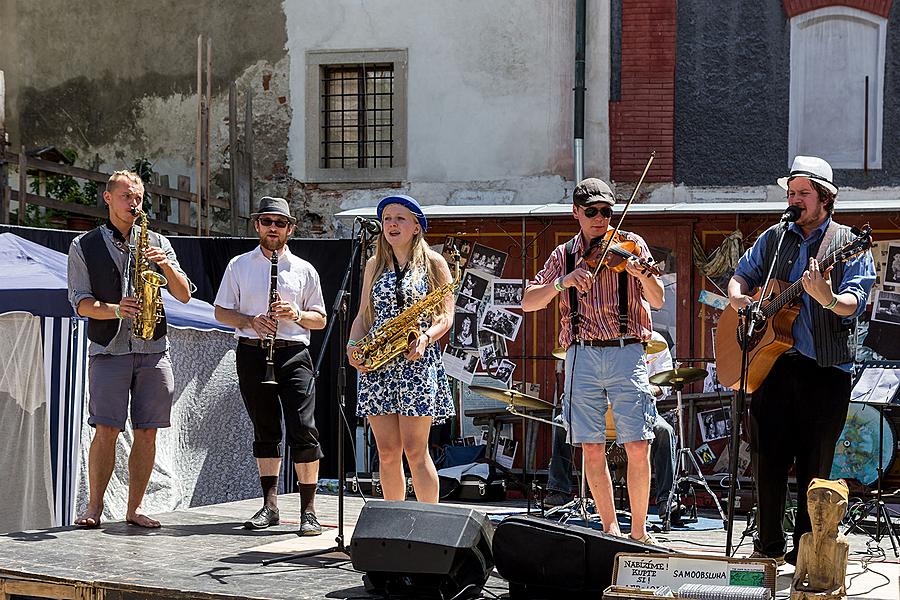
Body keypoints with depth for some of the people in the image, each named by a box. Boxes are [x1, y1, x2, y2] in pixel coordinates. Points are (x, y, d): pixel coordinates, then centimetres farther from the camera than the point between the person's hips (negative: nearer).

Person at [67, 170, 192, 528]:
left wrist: (167, 266, -9)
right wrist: (114, 310, -17)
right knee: (106, 429, -10)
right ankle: (95, 506, 0)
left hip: (153, 350, 2)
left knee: (147, 432, 1)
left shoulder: (156, 243, 13)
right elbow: (80, 302, 1)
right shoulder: (84, 246, 7)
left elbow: (184, 295, 9)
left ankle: (134, 508, 8)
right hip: (108, 350, -2)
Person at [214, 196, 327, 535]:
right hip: (252, 354, 2)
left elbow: (320, 320, 12)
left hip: (293, 354, -1)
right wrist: (250, 321, -8)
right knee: (265, 429, 8)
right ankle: (270, 504, 13)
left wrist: (296, 314, -9)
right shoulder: (239, 266, 12)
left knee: (303, 429, -11)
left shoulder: (304, 270, 10)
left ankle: (308, 510, -9)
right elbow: (221, 312, 10)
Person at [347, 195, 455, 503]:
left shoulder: (433, 263, 4)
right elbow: (364, 315, 17)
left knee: (415, 449, -7)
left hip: (417, 361, -4)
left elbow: (446, 315, 0)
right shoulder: (375, 265, 16)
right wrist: (353, 345, -1)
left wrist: (426, 338, -19)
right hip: (376, 365, 4)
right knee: (387, 451, 3)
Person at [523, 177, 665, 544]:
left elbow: (657, 301, -4)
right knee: (591, 448, 3)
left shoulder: (630, 245, 6)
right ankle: (609, 527, 14)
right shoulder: (564, 255, 12)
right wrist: (564, 280, -12)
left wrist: (642, 273, -25)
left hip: (626, 353, -2)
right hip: (582, 356, 2)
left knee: (638, 446, -7)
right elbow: (528, 302, 4)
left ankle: (639, 531, 4)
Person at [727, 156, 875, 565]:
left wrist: (828, 299, -36)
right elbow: (742, 274, 22)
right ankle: (769, 544, 17)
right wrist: (739, 298, -1)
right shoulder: (774, 239, 12)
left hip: (826, 369, -3)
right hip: (774, 362, 4)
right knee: (768, 458, 5)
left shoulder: (848, 245, -1)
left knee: (814, 467, 2)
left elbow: (854, 303, -13)